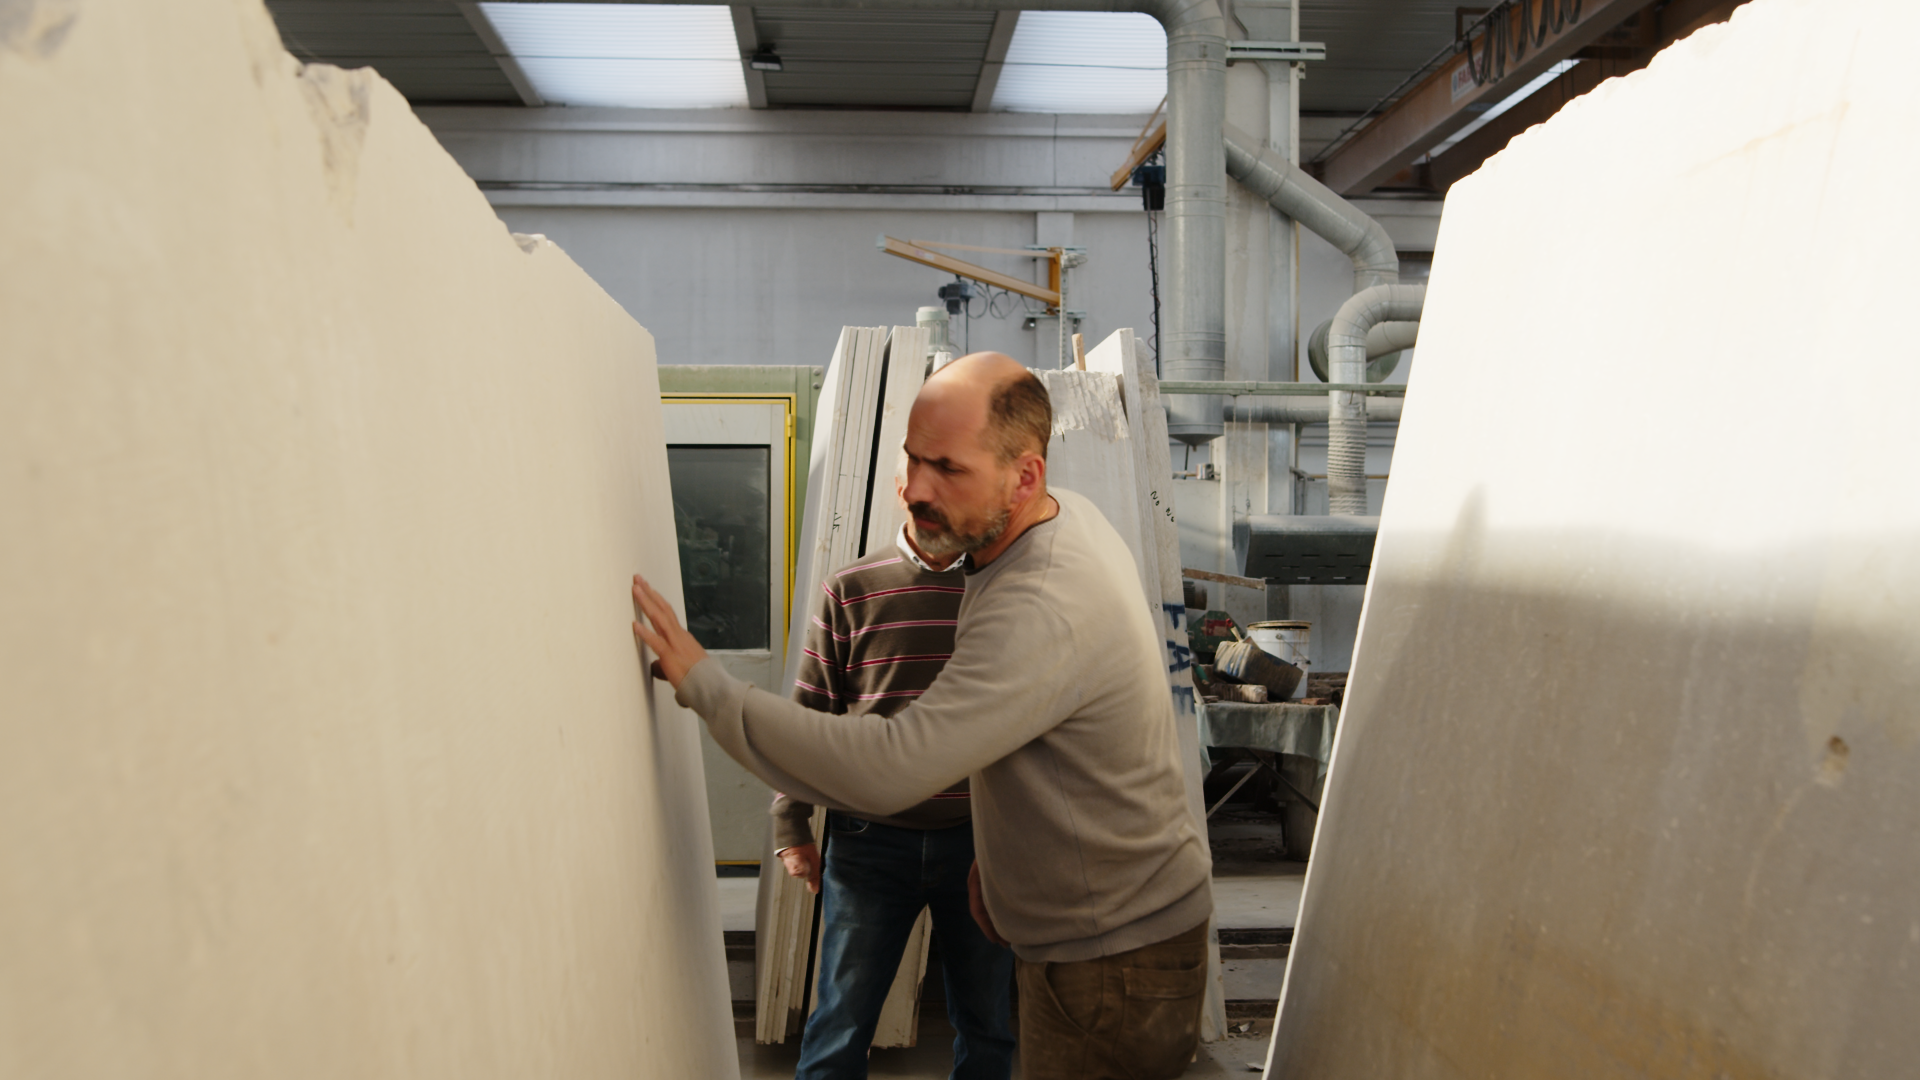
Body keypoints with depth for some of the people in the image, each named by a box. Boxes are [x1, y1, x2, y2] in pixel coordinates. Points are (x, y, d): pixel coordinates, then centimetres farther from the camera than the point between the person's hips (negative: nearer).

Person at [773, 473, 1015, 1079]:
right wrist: (791, 827, 2)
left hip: (977, 836, 2)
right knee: (842, 1025, 8)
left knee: (985, 1028, 16)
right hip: (871, 840, -1)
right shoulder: (848, 591, -2)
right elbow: (808, 717, 2)